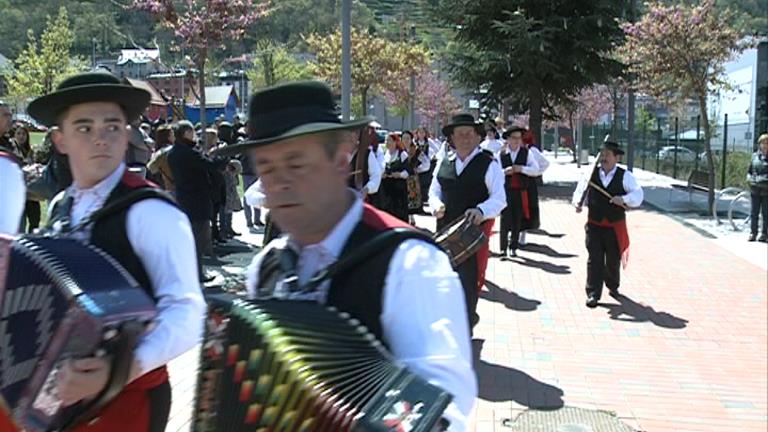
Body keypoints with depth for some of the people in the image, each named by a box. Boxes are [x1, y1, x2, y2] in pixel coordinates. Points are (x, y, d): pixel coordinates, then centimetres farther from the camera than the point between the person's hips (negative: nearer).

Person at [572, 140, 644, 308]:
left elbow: (638, 195, -9)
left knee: (613, 259, 13)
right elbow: (580, 191, 2)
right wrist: (578, 203, -19)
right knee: (594, 260, -3)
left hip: (615, 226, 0)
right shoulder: (591, 174, -1)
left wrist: (624, 199, -28)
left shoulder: (625, 176, -4)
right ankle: (593, 294, 2)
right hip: (594, 225, 0)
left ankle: (613, 286, 38)